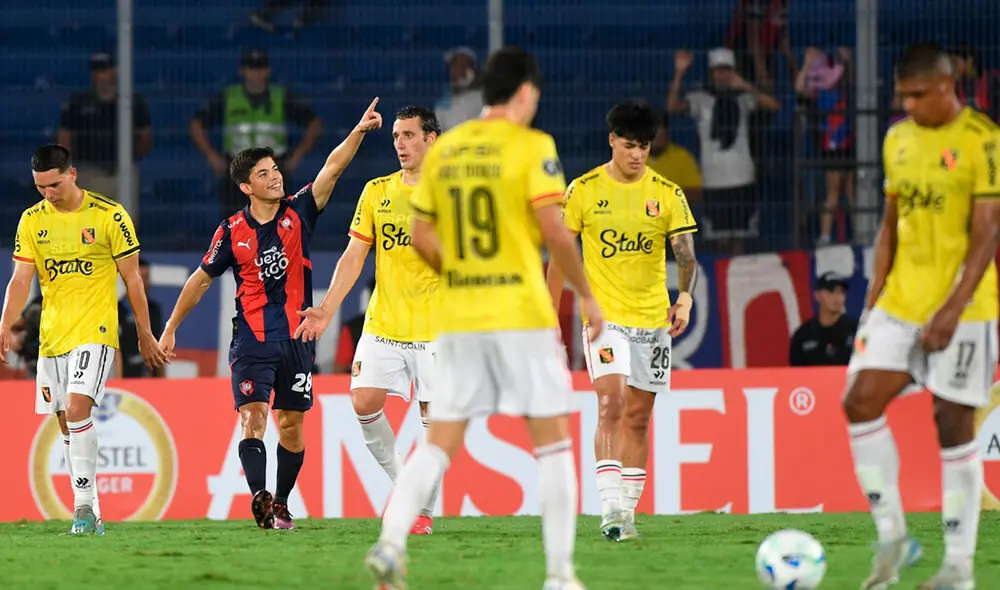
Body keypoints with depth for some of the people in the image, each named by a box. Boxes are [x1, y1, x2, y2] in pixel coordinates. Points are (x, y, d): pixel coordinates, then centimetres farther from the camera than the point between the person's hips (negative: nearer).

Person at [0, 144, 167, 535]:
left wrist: (145, 335, 3)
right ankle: (90, 516, 13)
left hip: (94, 331, -5)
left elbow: (132, 277, 0)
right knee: (66, 425, 6)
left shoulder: (110, 216, -7)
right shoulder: (32, 220, 5)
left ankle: (85, 503, -20)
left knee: (77, 408, -23)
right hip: (51, 337, 5)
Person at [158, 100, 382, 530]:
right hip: (251, 341, -2)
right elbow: (201, 279, 11)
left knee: (291, 426, 7)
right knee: (253, 418, -16)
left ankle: (281, 505, 19)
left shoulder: (298, 213, 2)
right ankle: (259, 496, -31)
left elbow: (332, 169, -10)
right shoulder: (232, 232, 1)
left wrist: (359, 132, -24)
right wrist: (170, 328, 13)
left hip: (297, 338, 2)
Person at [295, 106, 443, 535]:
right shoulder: (377, 192, 9)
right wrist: (326, 310, -1)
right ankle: (400, 481, 12)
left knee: (433, 416, -4)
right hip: (382, 323, 3)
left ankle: (424, 510, 7)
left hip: (435, 327, -3)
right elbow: (354, 257, 8)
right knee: (364, 403, -9)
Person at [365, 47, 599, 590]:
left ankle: (391, 541, -14)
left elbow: (422, 237, 11)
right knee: (553, 439, 5)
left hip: (457, 316, 5)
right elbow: (554, 231, -13)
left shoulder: (442, 149, 9)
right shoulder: (531, 146, -7)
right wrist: (587, 296, -2)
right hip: (522, 312, -5)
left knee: (440, 440, 7)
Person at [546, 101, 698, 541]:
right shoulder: (584, 191, 0)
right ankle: (610, 508, -24)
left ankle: (627, 512, 15)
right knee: (611, 404, -19)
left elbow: (685, 252, -4)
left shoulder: (668, 194, 2)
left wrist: (685, 297, -21)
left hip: (653, 319, 2)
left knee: (638, 418, 7)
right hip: (604, 317, -2)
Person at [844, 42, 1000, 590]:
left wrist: (952, 309, -20)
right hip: (900, 300, 6)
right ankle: (892, 536, 5)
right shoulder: (898, 139, 9)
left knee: (952, 423, -3)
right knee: (860, 402, -6)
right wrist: (873, 297, 8)